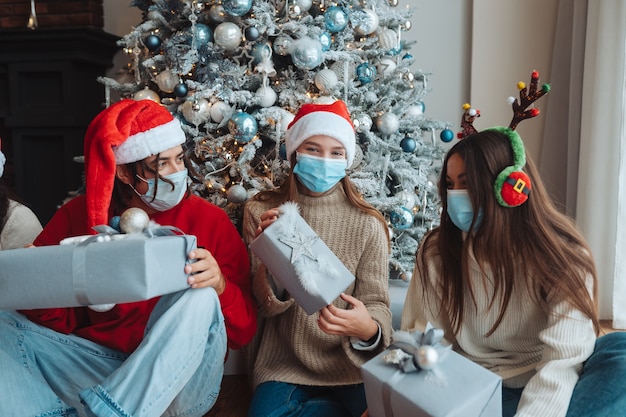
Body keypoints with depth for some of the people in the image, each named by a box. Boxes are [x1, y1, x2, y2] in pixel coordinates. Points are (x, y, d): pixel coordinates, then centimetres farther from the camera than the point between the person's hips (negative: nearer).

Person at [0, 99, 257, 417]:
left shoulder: (209, 220, -7)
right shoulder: (77, 215, 1)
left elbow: (244, 332, -6)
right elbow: (63, 323, 4)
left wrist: (219, 285, -27)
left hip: (180, 384, -2)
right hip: (97, 367, 3)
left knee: (198, 296, -30)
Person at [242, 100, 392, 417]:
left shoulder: (366, 224, -7)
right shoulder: (261, 212, -4)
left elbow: (376, 303, -7)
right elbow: (265, 305, -6)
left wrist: (368, 329, -31)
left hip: (352, 360, 0)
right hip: (285, 361, 1)